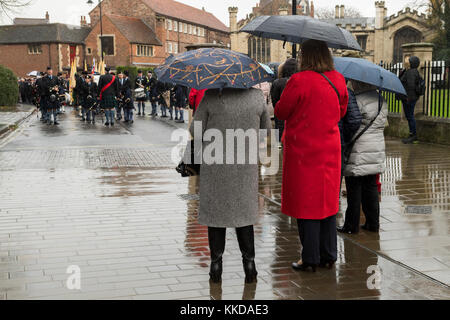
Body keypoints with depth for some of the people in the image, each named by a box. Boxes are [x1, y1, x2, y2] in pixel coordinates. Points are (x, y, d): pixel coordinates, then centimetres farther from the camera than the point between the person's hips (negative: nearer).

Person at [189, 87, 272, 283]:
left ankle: (216, 264, 15)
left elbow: (196, 131, -9)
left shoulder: (212, 95, -13)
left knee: (215, 210, 10)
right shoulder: (257, 96, -5)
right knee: (243, 211, 15)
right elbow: (266, 128, 8)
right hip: (246, 167, 2)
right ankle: (249, 263, 14)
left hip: (215, 166, -2)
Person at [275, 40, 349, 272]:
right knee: (327, 200, 14)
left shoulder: (299, 81, -16)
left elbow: (280, 112, -7)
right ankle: (329, 255, 22)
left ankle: (310, 258, 9)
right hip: (330, 150, 6)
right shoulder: (338, 80, 3)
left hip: (303, 150, -6)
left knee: (306, 202, 2)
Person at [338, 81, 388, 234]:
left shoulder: (357, 100, -16)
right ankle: (373, 223, 19)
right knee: (371, 188, 14)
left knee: (354, 190, 1)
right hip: (377, 152, 8)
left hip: (358, 154, -7)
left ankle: (352, 225, 7)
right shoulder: (381, 100, 9)